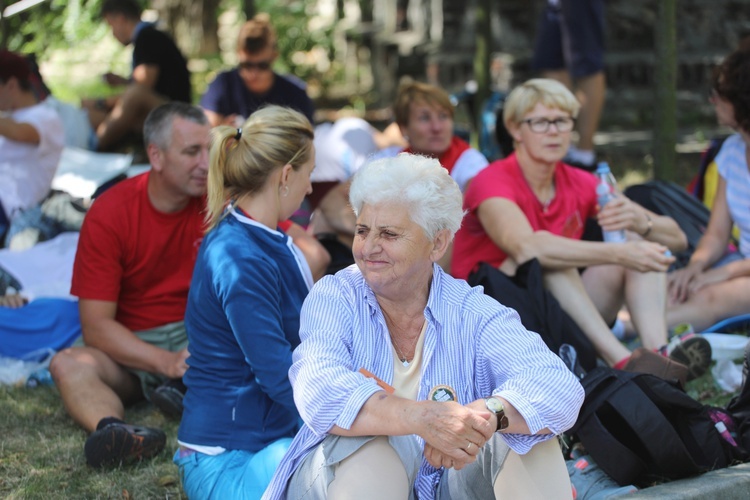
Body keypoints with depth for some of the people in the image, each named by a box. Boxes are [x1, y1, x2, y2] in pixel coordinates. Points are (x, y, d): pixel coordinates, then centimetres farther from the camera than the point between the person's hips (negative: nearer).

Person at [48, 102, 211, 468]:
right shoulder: (108, 214, -10)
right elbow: (96, 325, -14)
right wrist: (167, 362, -30)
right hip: (131, 349, -1)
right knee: (67, 364, -30)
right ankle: (115, 432, -59)